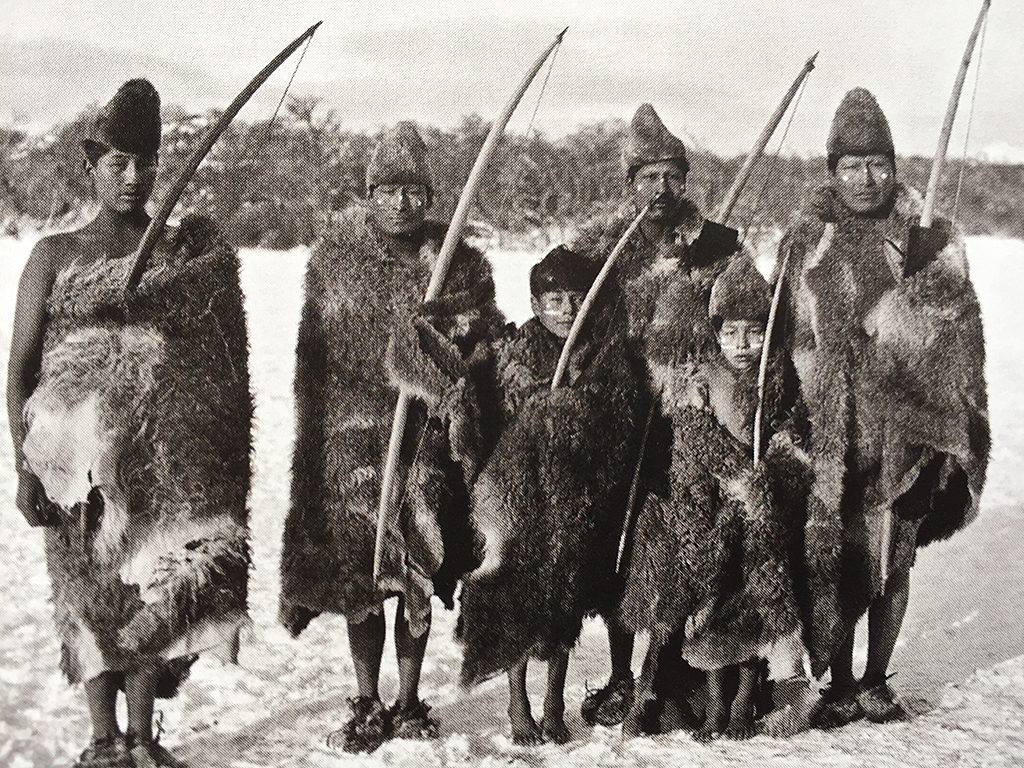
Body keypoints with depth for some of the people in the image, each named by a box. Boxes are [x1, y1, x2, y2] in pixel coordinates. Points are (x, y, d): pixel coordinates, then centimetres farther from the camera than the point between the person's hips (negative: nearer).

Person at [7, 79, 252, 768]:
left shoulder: (192, 248, 7)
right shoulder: (56, 255, 4)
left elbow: (218, 362, 8)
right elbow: (21, 370, 1)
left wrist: (218, 459, -3)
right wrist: (27, 467, -6)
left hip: (167, 459, 1)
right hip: (81, 457, 0)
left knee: (157, 586, -1)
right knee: (89, 592, 5)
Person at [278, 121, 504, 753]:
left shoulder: (460, 264, 4)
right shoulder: (334, 260, 5)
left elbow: (482, 350, 7)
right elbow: (314, 356, 8)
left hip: (428, 441, 0)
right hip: (353, 441, 0)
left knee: (419, 578, 6)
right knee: (360, 577, 2)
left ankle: (409, 702, 21)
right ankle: (369, 707, 15)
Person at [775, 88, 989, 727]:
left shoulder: (931, 238, 5)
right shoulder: (807, 242, 6)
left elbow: (961, 332, 6)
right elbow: (793, 338, 8)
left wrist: (957, 420, -1)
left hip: (907, 431, 0)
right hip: (831, 431, 0)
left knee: (894, 560, 8)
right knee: (836, 559, -1)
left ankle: (877, 682, 24)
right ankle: (840, 686, 14)